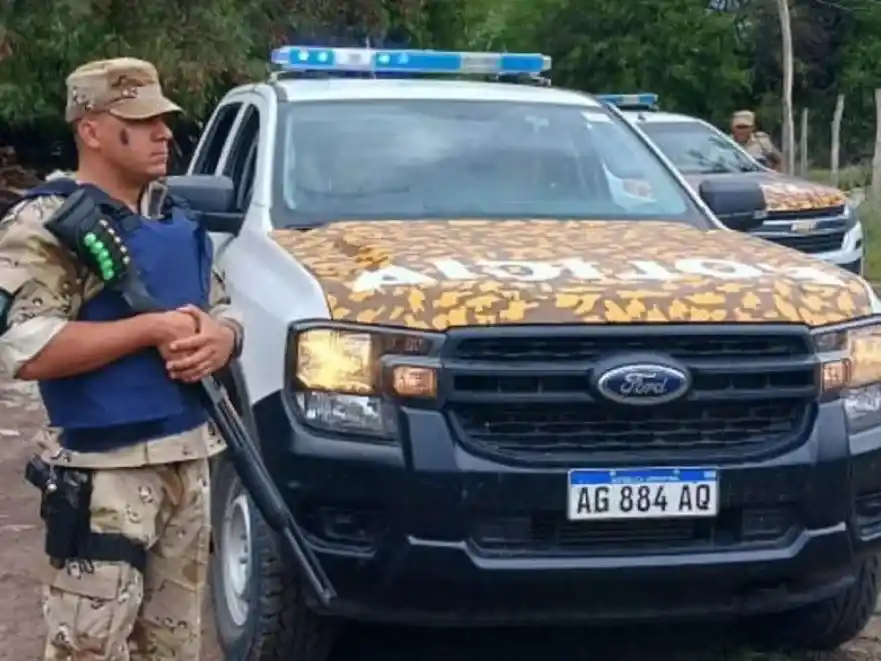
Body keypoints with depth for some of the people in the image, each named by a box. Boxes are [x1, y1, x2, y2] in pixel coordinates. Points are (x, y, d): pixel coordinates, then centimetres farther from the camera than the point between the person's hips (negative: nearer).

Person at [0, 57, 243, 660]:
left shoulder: (176, 219, 14)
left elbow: (224, 313, 20)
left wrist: (216, 341, -6)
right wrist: (153, 329, -21)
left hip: (189, 459, 8)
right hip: (105, 471, -8)